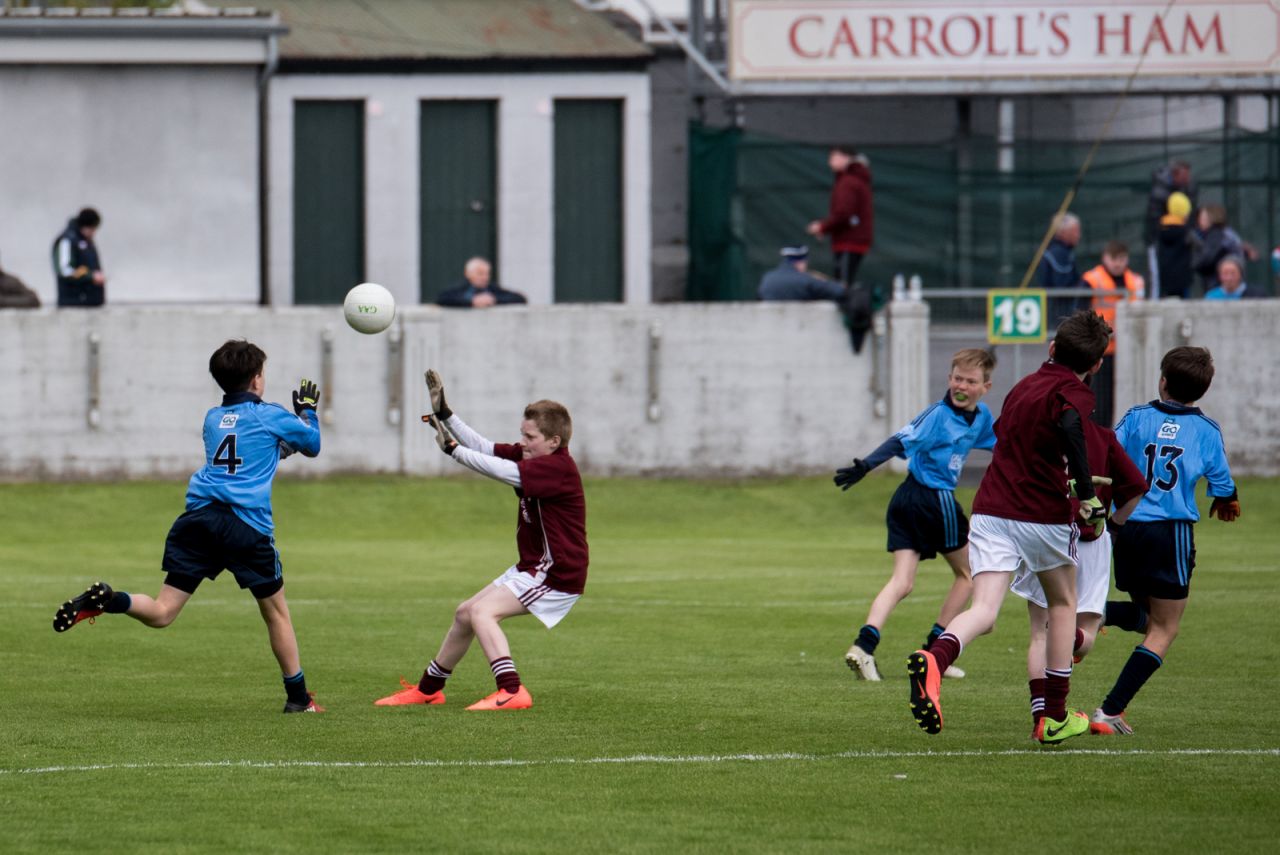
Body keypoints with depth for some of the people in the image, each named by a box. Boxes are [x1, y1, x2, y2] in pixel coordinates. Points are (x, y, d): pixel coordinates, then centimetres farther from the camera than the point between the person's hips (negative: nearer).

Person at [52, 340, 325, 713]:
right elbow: (312, 444, 22)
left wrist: (283, 446, 46)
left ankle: (103, 600, -28)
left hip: (198, 518, 4)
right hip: (247, 525, -4)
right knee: (276, 611, 14)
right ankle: (298, 698, 19)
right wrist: (307, 411, 39)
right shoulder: (270, 416, 6)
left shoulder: (213, 418, 22)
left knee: (160, 613, -1)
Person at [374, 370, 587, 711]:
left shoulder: (558, 468, -23)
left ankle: (512, 692, -30)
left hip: (558, 574, -11)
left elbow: (501, 470, -30)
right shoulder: (530, 456, 6)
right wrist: (445, 414, 0)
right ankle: (428, 688, 33)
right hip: (533, 567, 11)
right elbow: (485, 447, 6)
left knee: (482, 611, -24)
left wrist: (453, 450, -23)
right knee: (466, 612, 18)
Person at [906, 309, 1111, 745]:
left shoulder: (1023, 386, 17)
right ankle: (1056, 717, 23)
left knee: (983, 611, -9)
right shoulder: (1073, 394, -6)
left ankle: (934, 660, -43)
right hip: (1044, 516, -4)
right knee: (1063, 604, 20)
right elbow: (1070, 426, -29)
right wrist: (1088, 498, -24)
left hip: (991, 509, 4)